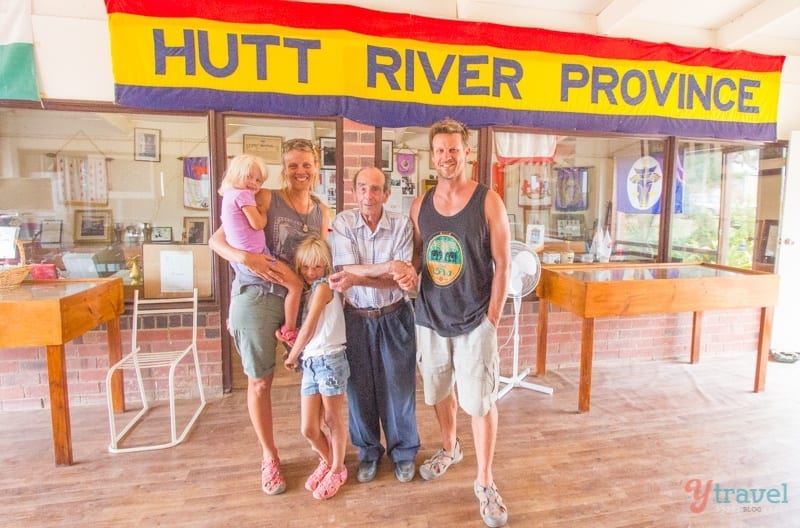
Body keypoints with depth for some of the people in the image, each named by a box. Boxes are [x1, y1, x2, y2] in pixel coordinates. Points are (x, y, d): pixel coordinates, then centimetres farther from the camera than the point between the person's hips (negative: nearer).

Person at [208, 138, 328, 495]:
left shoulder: (322, 212, 9)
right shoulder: (265, 199, -5)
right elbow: (216, 240, -6)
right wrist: (245, 258, -23)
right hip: (257, 297, -3)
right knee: (260, 381, 8)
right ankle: (269, 456, 29)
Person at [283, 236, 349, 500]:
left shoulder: (323, 287, -6)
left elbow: (308, 328, -9)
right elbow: (301, 329, 17)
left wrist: (292, 356, 1)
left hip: (329, 359, -7)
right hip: (309, 363, 7)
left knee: (333, 419, 9)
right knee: (308, 428, 9)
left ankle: (337, 469, 29)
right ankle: (327, 460, 35)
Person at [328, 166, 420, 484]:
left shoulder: (402, 225, -8)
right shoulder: (343, 223, -6)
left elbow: (402, 279, -15)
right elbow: (347, 270, -17)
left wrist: (357, 278, -26)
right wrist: (390, 267, -27)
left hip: (394, 317, 0)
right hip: (356, 317, 1)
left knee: (398, 386, 10)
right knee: (360, 388, 12)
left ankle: (404, 451, 32)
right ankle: (368, 451, 35)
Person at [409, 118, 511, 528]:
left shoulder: (488, 201, -7)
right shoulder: (420, 205, 4)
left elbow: (502, 263, -7)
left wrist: (493, 317, -9)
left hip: (474, 321, -4)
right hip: (430, 317, 4)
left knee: (481, 400, 3)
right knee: (439, 391, 19)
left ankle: (485, 483, 23)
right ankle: (449, 449, 45)